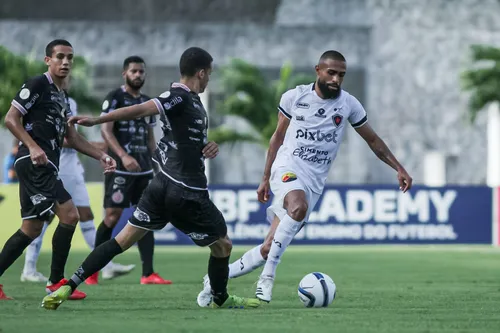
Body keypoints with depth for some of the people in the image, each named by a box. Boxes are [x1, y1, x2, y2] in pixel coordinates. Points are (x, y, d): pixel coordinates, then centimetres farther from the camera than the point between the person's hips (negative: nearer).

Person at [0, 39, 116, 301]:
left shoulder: (61, 96, 21)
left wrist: (101, 156, 16)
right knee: (69, 214, -15)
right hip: (35, 163, -10)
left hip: (43, 168, 10)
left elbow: (70, 136, 25)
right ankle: (56, 282, -8)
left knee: (31, 228, 10)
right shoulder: (37, 85, -6)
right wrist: (33, 147, -23)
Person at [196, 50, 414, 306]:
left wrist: (399, 169, 7)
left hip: (314, 181, 2)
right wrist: (265, 179, 15)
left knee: (268, 249, -7)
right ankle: (268, 277, -33)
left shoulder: (349, 105, 4)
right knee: (299, 206, -38)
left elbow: (373, 140, 15)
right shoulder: (294, 97, 2)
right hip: (287, 168, -2)